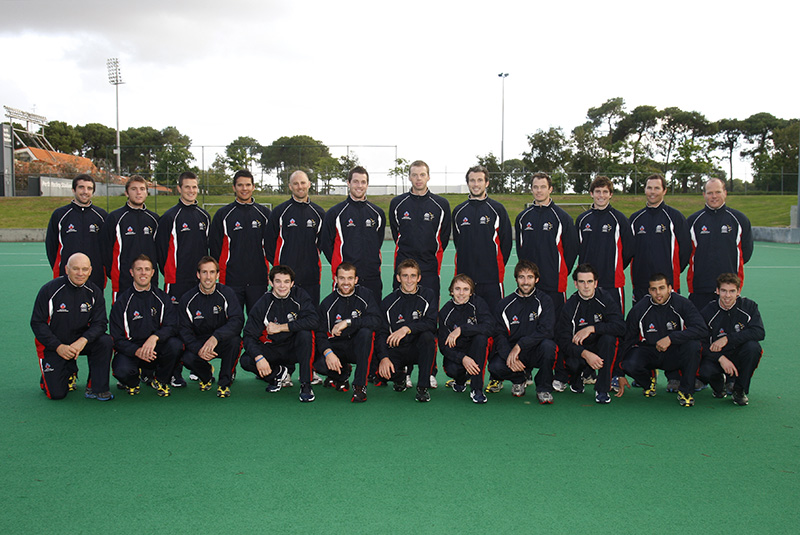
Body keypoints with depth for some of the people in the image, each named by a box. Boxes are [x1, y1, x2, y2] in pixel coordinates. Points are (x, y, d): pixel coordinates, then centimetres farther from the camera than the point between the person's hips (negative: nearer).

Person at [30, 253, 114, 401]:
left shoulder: (94, 292, -4)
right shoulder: (49, 289, -12)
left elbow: (100, 323, -8)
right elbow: (37, 323, -10)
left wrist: (83, 340, -28)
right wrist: (58, 347, -20)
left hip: (81, 342, 2)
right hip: (52, 345, -2)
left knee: (105, 342, -28)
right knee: (56, 393, -13)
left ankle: (96, 388, -13)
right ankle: (69, 372, 23)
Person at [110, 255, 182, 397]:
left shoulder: (162, 297, 4)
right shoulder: (122, 301, -1)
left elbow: (172, 327, -7)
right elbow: (117, 338, -6)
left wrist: (155, 337, -30)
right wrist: (136, 351, -25)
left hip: (156, 348, 2)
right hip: (130, 349, -1)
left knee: (175, 345, -30)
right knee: (121, 370, -33)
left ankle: (160, 381, -1)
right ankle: (132, 380, 9)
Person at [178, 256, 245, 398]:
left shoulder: (227, 293, -9)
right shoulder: (187, 299, -4)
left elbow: (237, 320, -21)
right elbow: (184, 330, -6)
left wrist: (216, 337, -37)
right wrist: (198, 349, -25)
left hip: (222, 342, -1)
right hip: (199, 342, 1)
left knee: (235, 340, -34)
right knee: (187, 358, -29)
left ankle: (225, 382, -12)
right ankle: (206, 374, 11)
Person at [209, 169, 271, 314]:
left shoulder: (264, 213, 9)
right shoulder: (223, 214, 4)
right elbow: (214, 247, 5)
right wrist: (220, 271, 0)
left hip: (258, 280, 1)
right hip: (231, 280, -1)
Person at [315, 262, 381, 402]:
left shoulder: (365, 295, -4)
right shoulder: (327, 303, 0)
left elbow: (376, 321, -19)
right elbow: (320, 334, -5)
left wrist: (347, 322, -26)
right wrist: (328, 352, -25)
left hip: (359, 347, -1)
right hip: (336, 347, 1)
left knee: (366, 331, -34)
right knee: (319, 364, -28)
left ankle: (360, 385, -25)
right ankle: (343, 372, 11)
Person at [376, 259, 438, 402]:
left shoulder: (427, 295, -1)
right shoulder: (388, 302, 0)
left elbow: (431, 324, -14)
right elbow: (382, 333, -3)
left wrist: (407, 328, -29)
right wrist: (384, 357, -21)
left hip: (419, 349, -1)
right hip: (396, 350, 1)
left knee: (428, 337, -34)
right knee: (381, 369, -28)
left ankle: (423, 386, -20)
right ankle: (402, 375, 12)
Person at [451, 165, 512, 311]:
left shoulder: (497, 209, 2)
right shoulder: (459, 211, 11)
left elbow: (506, 242, 4)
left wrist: (497, 266, 2)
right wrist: (467, 263, 11)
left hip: (491, 278, -3)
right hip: (464, 276, 3)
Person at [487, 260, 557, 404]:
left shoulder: (544, 300, -3)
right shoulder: (504, 305, 2)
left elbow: (545, 331, -16)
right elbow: (499, 335, -3)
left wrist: (519, 346, -26)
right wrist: (509, 357, -23)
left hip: (535, 352, -1)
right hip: (511, 351, 1)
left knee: (548, 345, -34)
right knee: (495, 366, -29)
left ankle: (544, 388, -9)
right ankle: (518, 380, 9)